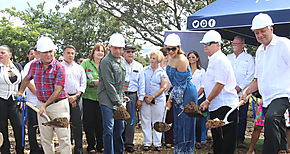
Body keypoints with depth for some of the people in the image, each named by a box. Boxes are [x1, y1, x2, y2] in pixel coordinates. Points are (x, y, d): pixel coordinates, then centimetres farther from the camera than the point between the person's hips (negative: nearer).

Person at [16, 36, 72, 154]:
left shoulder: (59, 67, -12)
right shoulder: (34, 65, 4)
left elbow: (57, 91, -16)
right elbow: (27, 79, 26)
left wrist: (45, 105, -18)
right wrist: (21, 91, 20)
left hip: (58, 104, -5)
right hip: (41, 104, 5)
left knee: (64, 137, -3)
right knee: (45, 138, 12)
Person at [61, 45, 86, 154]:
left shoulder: (79, 68, 16)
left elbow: (83, 84, 11)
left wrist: (75, 96, -4)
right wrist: (68, 97, -8)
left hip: (77, 97, 2)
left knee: (78, 124, 0)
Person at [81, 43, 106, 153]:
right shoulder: (86, 63, 0)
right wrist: (93, 82, -16)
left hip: (101, 98, 3)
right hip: (88, 97, -2)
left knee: (101, 123, 6)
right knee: (89, 122, 3)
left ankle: (101, 145, 19)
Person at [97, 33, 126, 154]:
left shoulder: (122, 60, 12)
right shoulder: (106, 62, -14)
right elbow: (109, 85, -17)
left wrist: (122, 99, 15)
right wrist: (119, 103, -14)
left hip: (118, 100, 8)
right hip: (108, 100, -8)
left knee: (120, 127, 14)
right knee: (109, 129, -4)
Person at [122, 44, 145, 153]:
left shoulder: (138, 66, 11)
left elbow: (141, 83, 11)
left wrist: (140, 98, 5)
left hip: (132, 95, 2)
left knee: (131, 120, 1)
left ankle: (129, 144, 10)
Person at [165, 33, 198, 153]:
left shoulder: (182, 60, -20)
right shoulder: (170, 58, 7)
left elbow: (180, 83, -18)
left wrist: (170, 99, -11)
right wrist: (171, 97, 14)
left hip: (187, 94, -9)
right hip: (177, 94, 9)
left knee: (185, 123, -3)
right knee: (177, 122, 13)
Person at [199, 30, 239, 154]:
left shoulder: (220, 60, -15)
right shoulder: (213, 60, 16)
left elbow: (220, 84, -21)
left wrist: (207, 101, -16)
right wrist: (207, 102, 19)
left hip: (224, 106, -10)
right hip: (215, 106, 10)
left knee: (226, 141, -2)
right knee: (216, 139, 19)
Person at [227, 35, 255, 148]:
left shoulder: (248, 58, 7)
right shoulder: (228, 58, 18)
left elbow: (250, 75, -1)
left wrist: (240, 87, -11)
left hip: (242, 92, -3)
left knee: (242, 117, -1)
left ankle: (240, 140, 5)